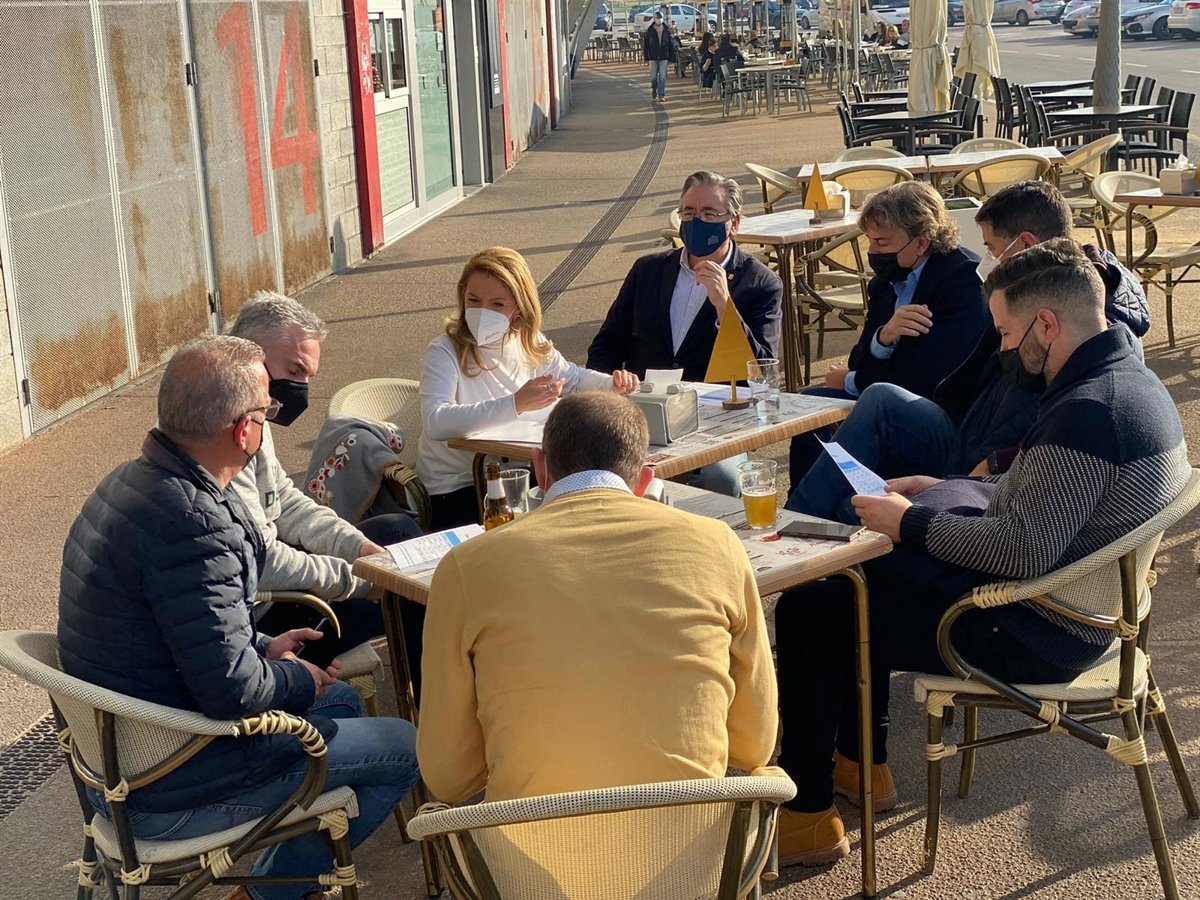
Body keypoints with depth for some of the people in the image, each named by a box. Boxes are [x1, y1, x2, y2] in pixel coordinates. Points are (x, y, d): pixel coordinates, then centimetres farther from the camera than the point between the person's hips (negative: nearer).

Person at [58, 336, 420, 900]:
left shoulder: (130, 482, 2)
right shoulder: (190, 523, -30)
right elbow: (232, 690, -30)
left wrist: (263, 648, 9)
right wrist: (299, 679, -10)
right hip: (168, 798, -10)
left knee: (340, 700, 25)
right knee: (405, 748, -1)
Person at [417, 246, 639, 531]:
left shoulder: (530, 344, 3)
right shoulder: (445, 353, -15)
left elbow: (573, 377, 24)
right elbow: (436, 422, -34)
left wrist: (612, 384, 1)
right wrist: (516, 404, -43)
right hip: (455, 492, -6)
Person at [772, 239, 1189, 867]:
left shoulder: (1084, 415, -27)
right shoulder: (1128, 376, 6)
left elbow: (1022, 552, -31)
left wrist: (910, 523, -17)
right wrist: (938, 490, 9)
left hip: (1034, 635, -11)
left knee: (808, 609, -5)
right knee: (868, 572, 23)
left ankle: (807, 815, 6)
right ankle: (861, 765, 29)